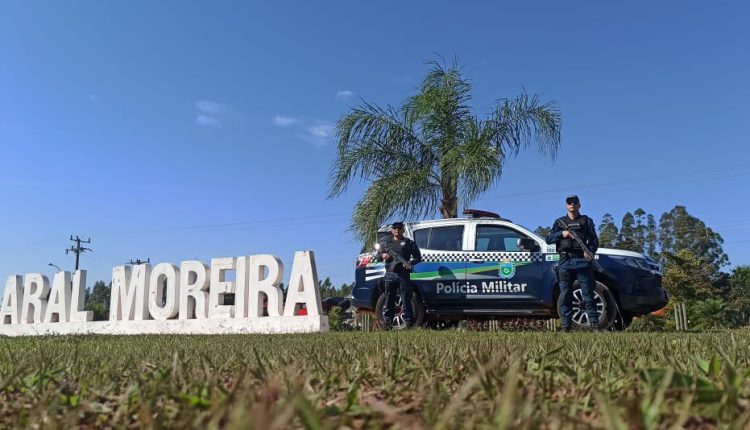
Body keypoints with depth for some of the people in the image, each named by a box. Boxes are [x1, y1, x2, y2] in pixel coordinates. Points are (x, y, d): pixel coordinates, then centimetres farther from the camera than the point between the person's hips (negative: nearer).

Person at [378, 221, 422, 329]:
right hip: (390, 274, 3)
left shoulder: (409, 243, 9)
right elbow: (378, 255, 22)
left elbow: (418, 257, 7)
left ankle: (408, 322, 0)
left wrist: (410, 263, -13)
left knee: (406, 299, -4)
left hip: (403, 274, -3)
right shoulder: (385, 242, 19)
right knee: (389, 299, 4)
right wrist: (383, 256, -2)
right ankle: (387, 322, 8)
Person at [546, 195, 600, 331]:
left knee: (588, 294, -5)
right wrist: (561, 234, -7)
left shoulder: (586, 221, 15)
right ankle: (566, 326, 4)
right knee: (565, 296, 0)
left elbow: (594, 240, 5)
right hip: (565, 262, 2)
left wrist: (590, 251, -15)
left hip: (582, 261, -2)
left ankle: (594, 324, -4)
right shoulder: (559, 222, 19)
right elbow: (549, 239, 11)